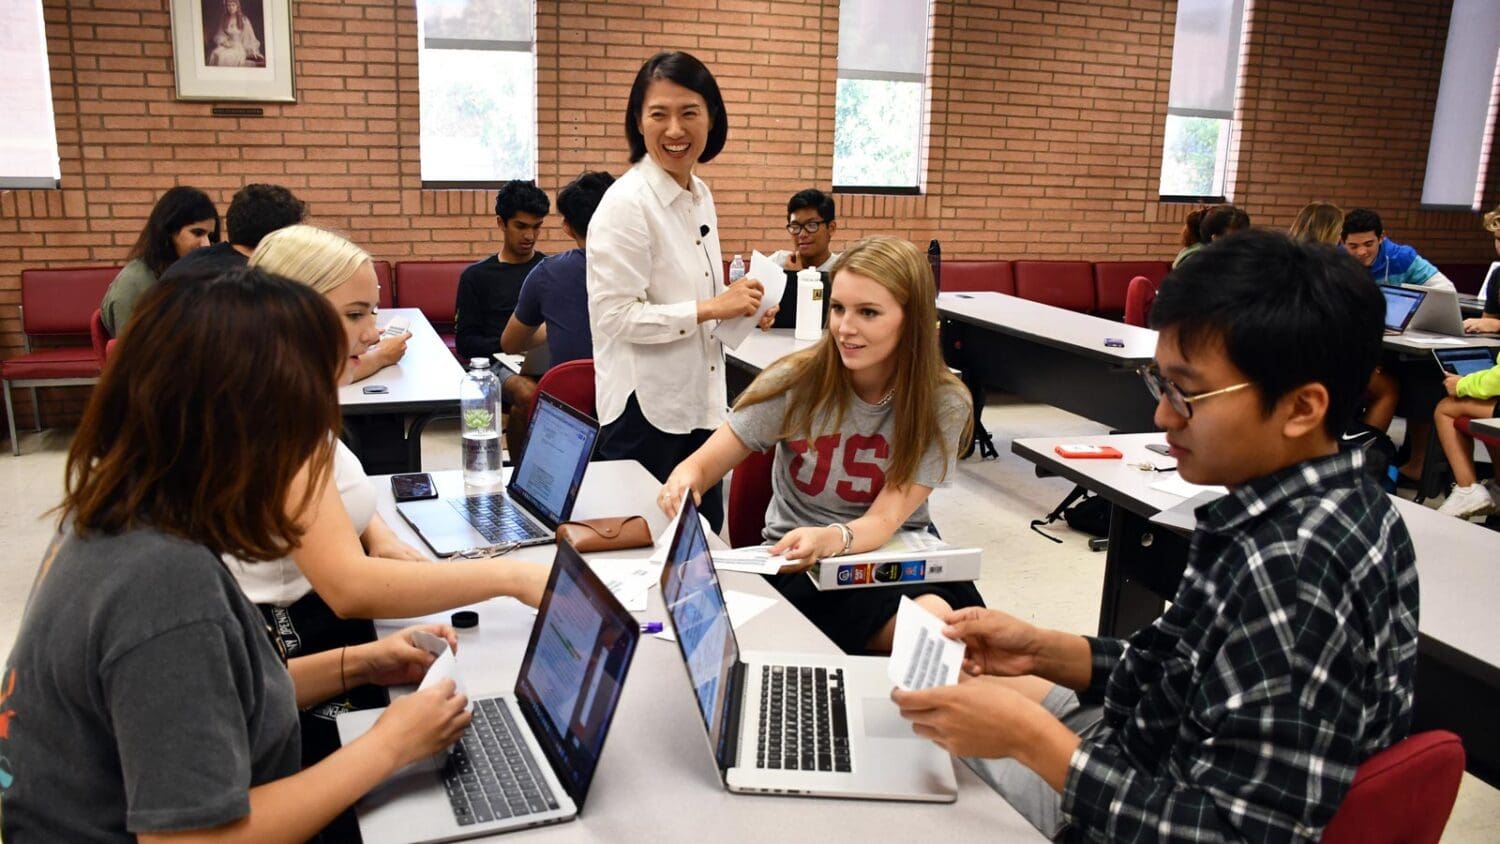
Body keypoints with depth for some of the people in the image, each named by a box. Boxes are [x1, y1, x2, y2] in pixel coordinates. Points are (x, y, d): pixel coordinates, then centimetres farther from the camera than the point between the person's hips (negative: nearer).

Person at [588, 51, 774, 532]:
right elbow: (613, 315, -21)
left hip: (700, 402, 8)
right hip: (647, 409, -8)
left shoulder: (700, 196, 9)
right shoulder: (626, 203, -16)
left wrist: (739, 308, 1)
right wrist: (711, 309, -22)